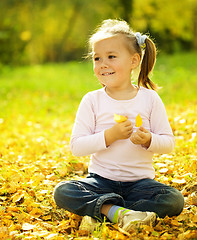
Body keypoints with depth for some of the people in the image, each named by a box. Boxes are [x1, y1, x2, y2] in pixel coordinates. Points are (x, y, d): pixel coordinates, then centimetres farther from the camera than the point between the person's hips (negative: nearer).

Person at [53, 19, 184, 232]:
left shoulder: (150, 99, -1)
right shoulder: (92, 101, -1)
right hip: (101, 180, 0)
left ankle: (97, 209, -22)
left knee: (174, 200, -25)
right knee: (62, 192, -24)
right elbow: (76, 147, -7)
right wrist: (110, 136, -19)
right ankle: (119, 212, -31)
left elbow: (169, 143, 1)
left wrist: (148, 140, -21)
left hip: (140, 181, 1)